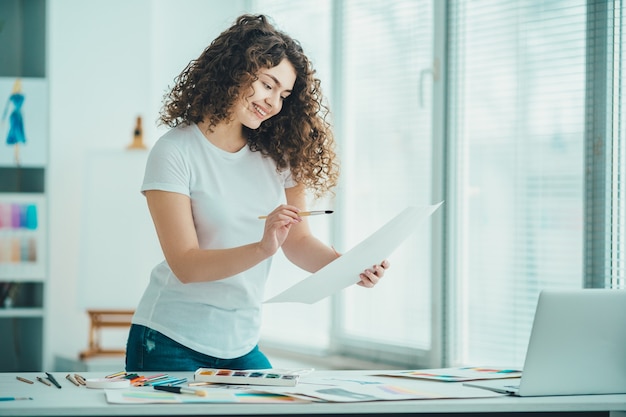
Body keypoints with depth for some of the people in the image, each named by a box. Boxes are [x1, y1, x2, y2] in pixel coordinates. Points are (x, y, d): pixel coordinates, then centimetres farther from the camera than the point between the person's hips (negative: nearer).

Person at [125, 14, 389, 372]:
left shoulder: (277, 155, 4)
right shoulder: (175, 153, -12)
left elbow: (299, 242, 4)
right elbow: (185, 265, -18)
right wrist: (263, 248, -33)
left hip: (241, 349, 5)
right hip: (172, 344, -5)